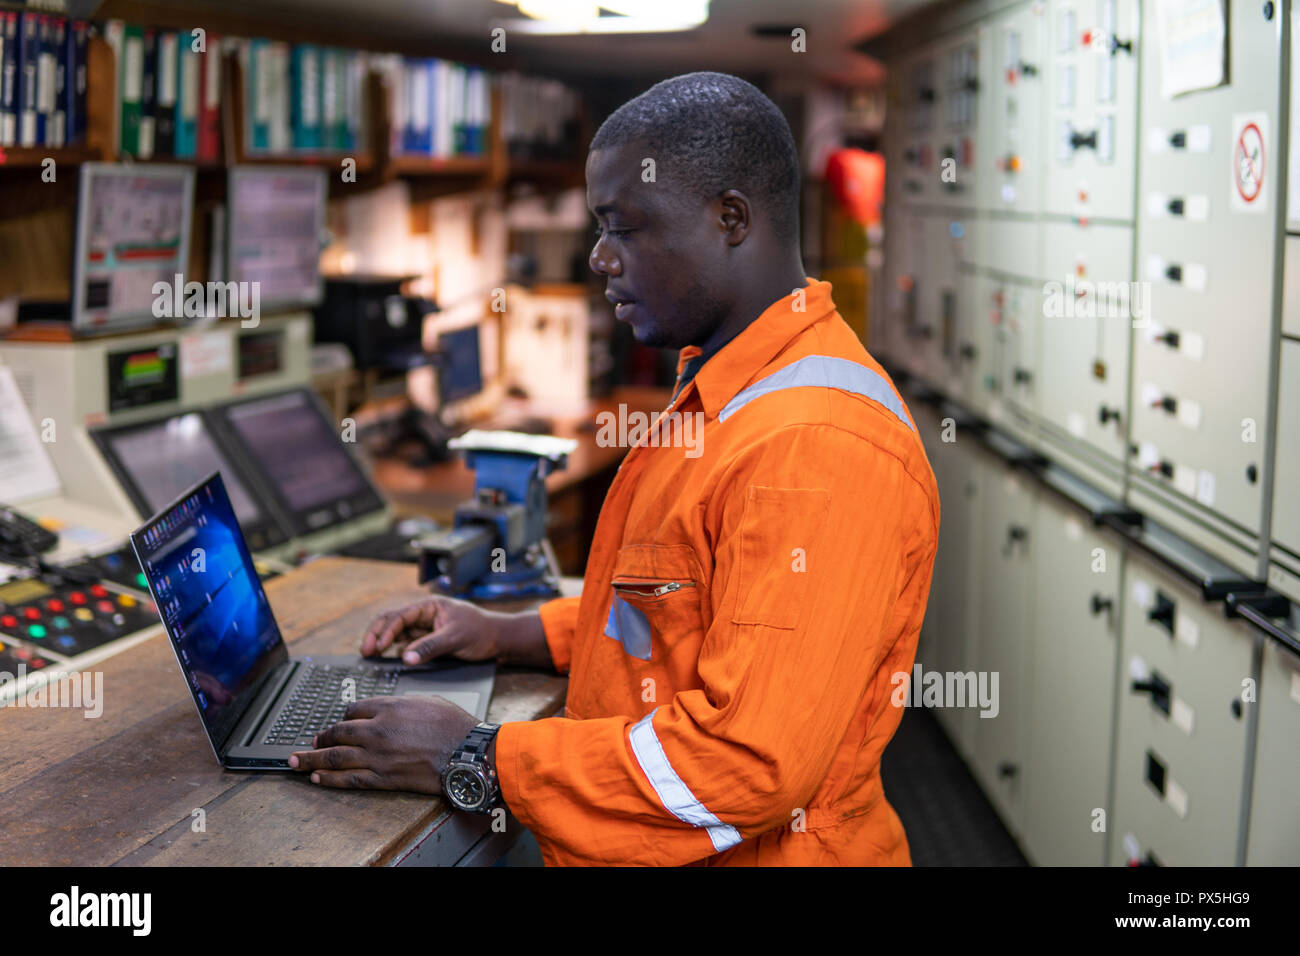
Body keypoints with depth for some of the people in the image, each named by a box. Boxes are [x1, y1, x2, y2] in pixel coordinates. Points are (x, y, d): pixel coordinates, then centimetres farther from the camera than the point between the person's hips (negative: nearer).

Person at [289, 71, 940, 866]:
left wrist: (476, 762, -17)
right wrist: (513, 634, 10)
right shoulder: (724, 395, 11)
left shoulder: (820, 449, -22)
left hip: (759, 848, -8)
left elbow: (753, 762, -24)